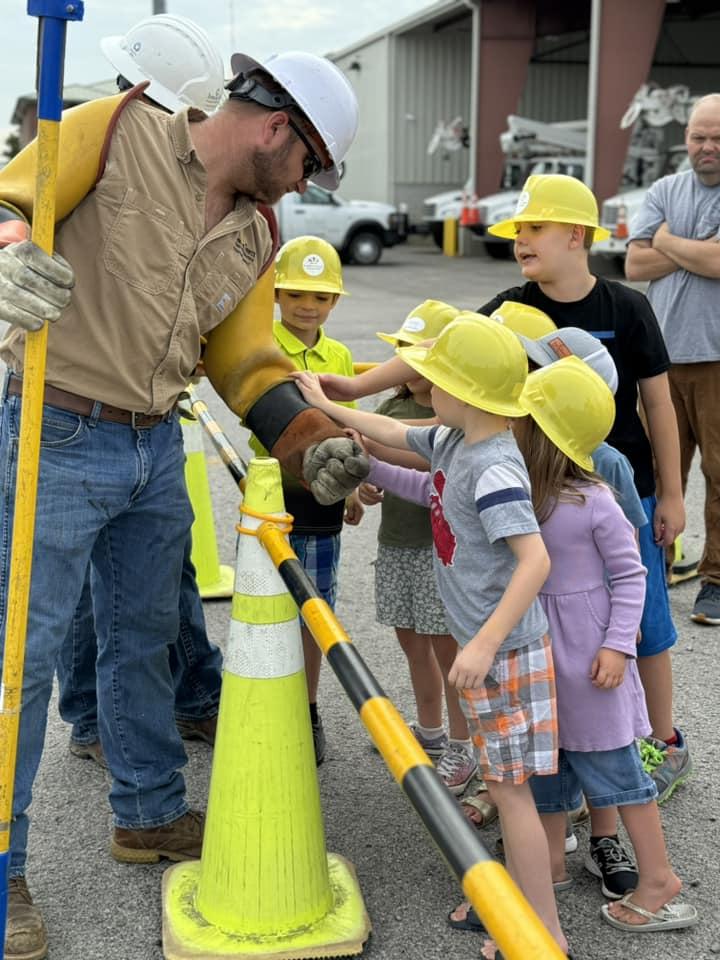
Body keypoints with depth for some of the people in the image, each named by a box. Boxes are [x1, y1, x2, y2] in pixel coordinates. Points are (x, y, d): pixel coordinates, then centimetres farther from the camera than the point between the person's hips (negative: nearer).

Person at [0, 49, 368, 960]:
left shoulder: (253, 235, 10)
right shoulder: (115, 132, -9)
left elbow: (247, 362, 11)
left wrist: (313, 444, -3)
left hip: (157, 451, 7)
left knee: (145, 639, 19)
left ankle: (150, 813, 38)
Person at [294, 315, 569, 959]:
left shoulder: (493, 469, -25)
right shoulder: (451, 442, 4)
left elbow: (536, 560, -32)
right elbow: (394, 433, 24)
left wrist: (486, 643, -34)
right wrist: (327, 407, 31)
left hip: (505, 650, -10)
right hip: (482, 642, 10)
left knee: (509, 788, -2)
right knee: (505, 782, 19)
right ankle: (517, 897, 34)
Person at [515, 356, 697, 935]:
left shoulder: (592, 502, -21)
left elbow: (630, 575, -12)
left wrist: (618, 644, -16)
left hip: (584, 653, -6)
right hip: (534, 648, 6)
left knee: (612, 765, 3)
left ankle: (658, 879, 17)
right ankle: (551, 859, 34)